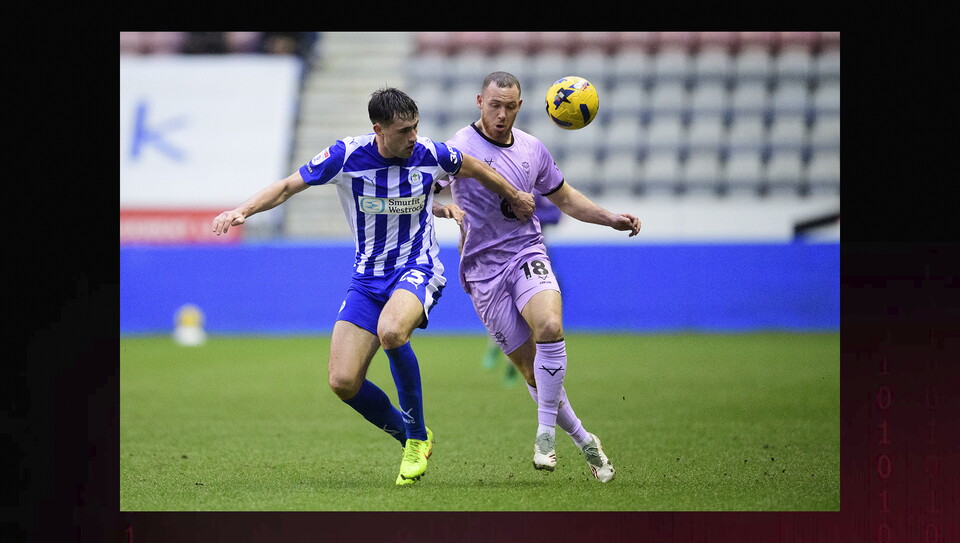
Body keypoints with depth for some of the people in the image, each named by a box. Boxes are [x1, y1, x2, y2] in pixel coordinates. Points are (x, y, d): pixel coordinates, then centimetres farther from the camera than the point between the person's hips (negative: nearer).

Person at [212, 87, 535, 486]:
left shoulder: (429, 155, -9)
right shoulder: (346, 157, -11)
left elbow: (474, 168, 13)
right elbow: (289, 185, -3)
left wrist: (514, 197, 28)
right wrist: (243, 210, -19)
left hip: (418, 269, -3)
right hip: (368, 277, 3)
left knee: (391, 332, -37)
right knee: (343, 382, -10)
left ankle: (417, 434, -15)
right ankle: (412, 440, 16)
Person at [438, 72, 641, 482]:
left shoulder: (532, 149, 8)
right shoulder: (461, 147, -7)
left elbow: (565, 198, 22)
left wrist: (611, 219, 10)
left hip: (527, 253, 2)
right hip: (484, 268, -2)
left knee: (550, 327, -28)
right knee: (531, 369, -2)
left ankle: (546, 432, -18)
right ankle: (583, 441, 16)